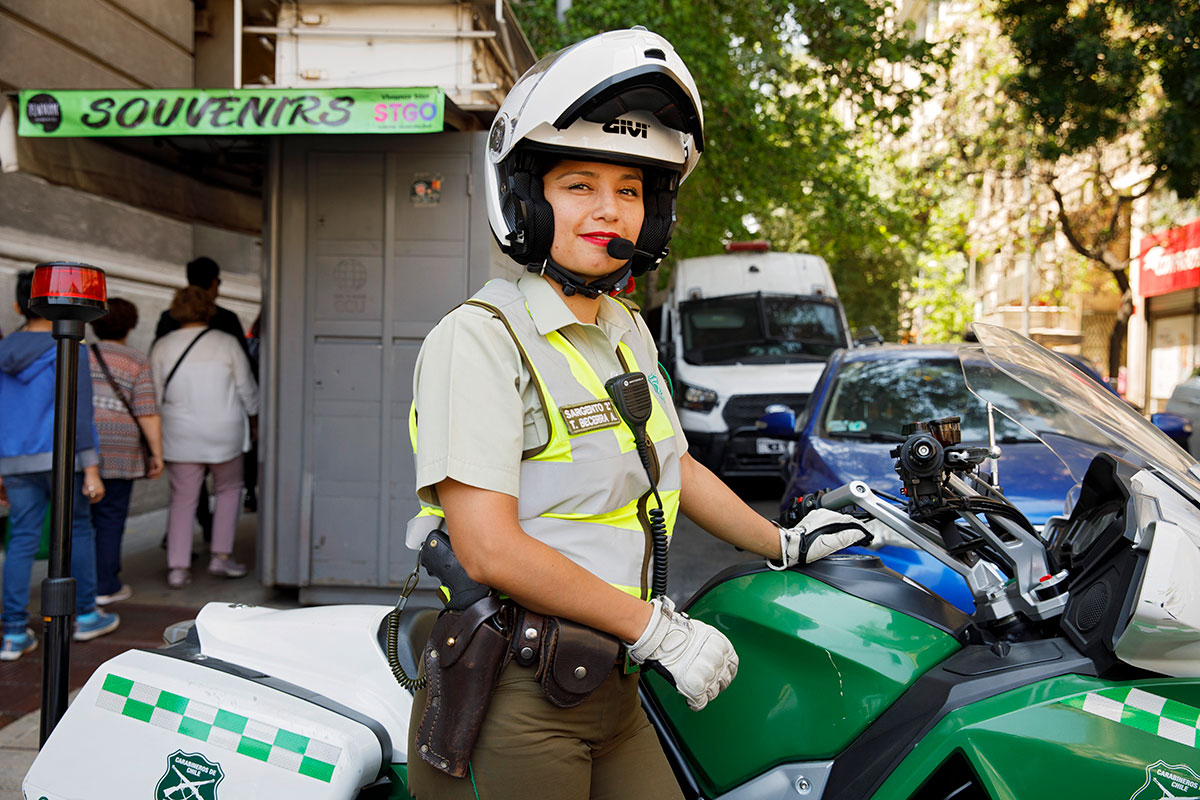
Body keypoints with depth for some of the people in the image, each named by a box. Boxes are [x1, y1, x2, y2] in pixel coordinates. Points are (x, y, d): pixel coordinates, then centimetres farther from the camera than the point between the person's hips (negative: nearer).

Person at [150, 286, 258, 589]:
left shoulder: (162, 347, -1)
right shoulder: (227, 343, -6)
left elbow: (155, 396, 4)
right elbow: (247, 389, 1)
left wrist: (156, 437, 17)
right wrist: (254, 419, 17)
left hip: (180, 436, 1)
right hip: (224, 433, -1)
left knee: (182, 499, 8)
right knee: (229, 489, 18)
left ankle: (177, 567, 4)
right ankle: (221, 555, 13)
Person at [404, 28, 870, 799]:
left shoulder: (628, 331, 10)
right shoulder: (478, 338, -15)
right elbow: (489, 547, -22)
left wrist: (783, 544, 29)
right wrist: (659, 628, -17)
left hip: (612, 690, 7)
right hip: (512, 705, -7)